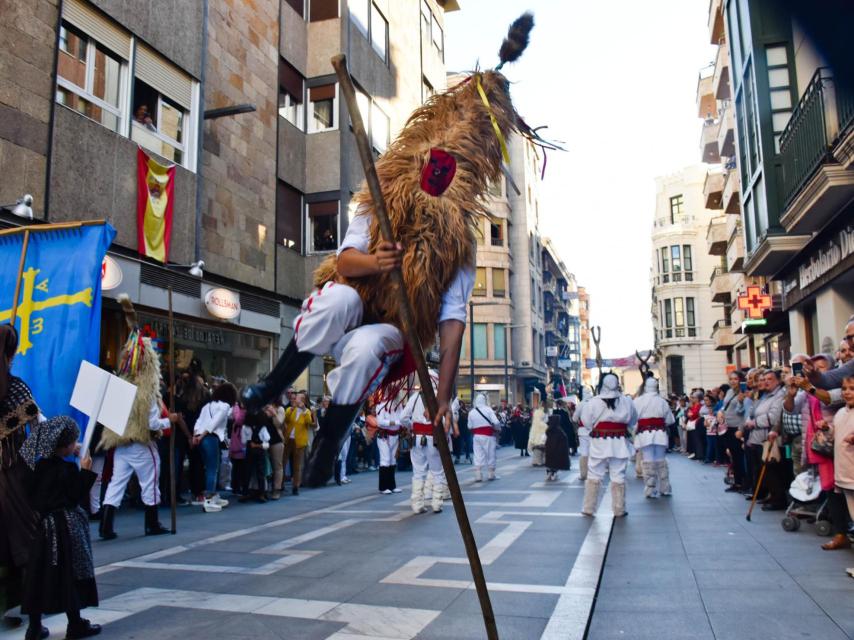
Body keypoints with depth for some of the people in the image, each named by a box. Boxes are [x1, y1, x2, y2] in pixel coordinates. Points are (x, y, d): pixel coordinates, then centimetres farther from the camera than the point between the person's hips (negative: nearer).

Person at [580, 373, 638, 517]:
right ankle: (619, 509, 13)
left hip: (599, 444, -1)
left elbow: (586, 421, -3)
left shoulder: (593, 402, -9)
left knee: (594, 476, 7)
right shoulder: (626, 402, -3)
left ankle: (588, 508, 12)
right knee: (618, 477, 7)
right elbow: (633, 420, 9)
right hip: (619, 444, 1)